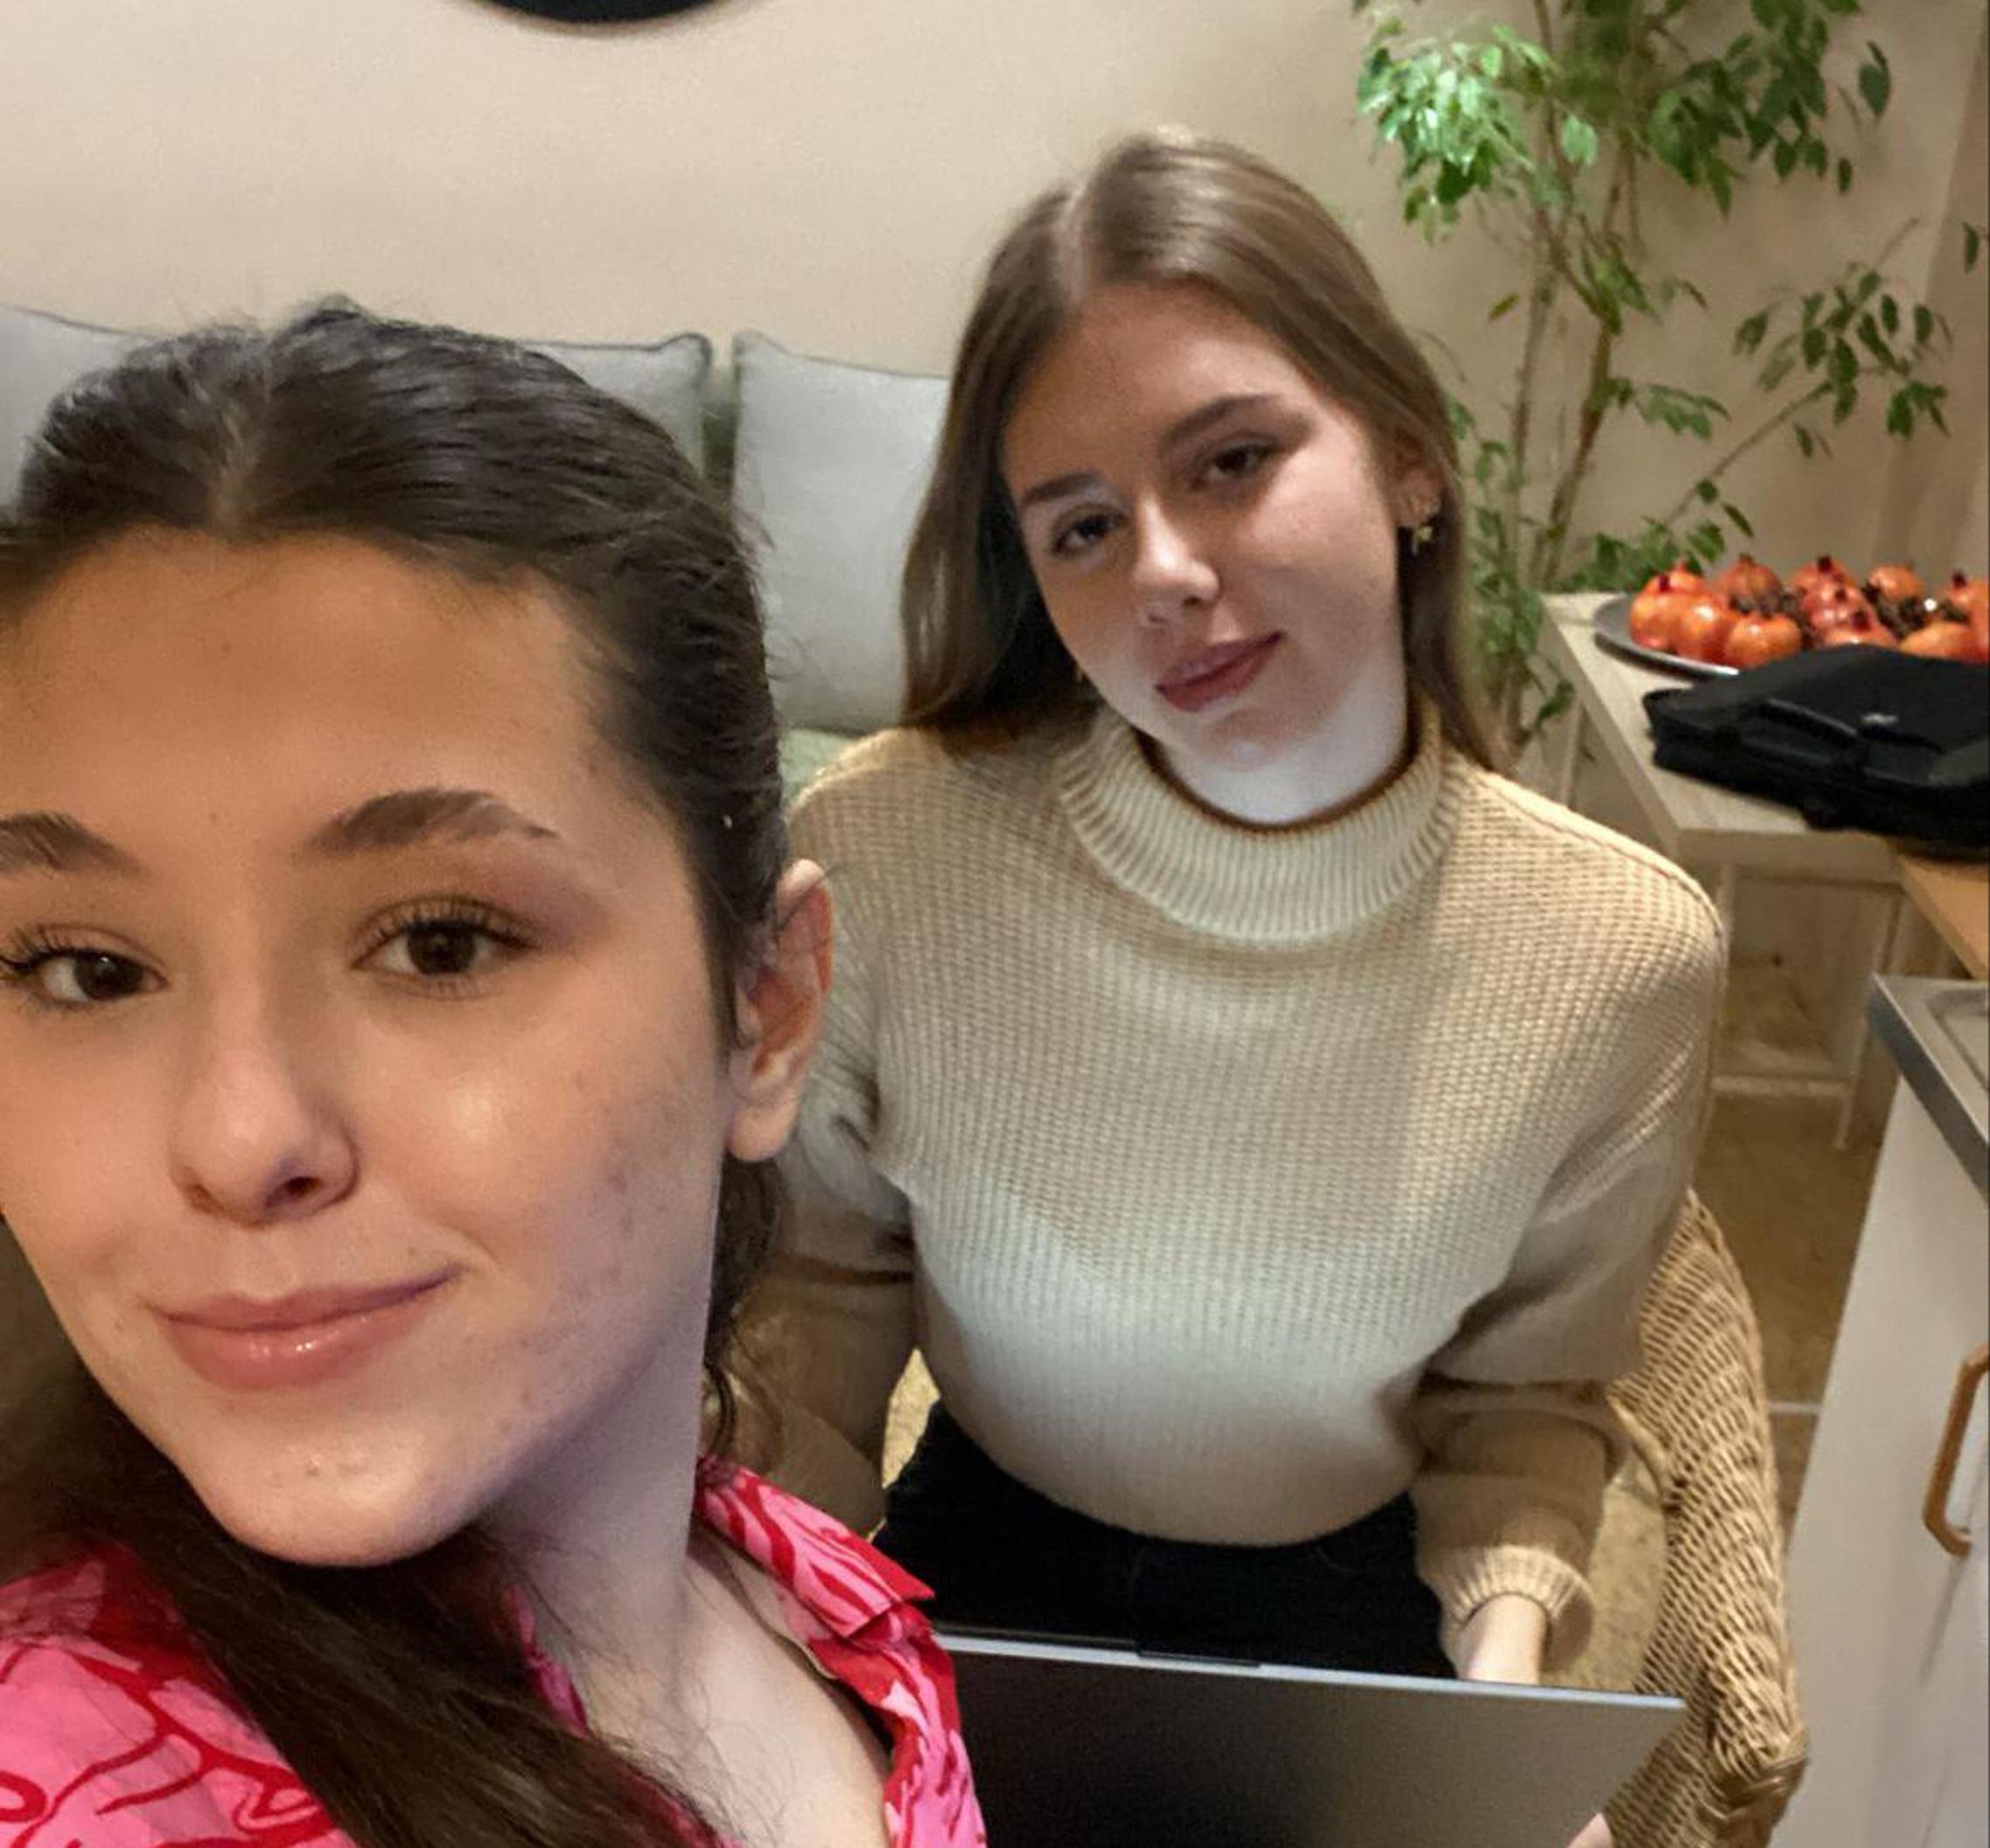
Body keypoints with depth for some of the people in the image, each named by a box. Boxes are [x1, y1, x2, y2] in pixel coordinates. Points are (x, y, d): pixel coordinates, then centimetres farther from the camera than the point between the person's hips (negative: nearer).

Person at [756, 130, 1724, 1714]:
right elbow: (818, 1279, -3)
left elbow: (1530, 1390, -3)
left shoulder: (1628, 954, -19)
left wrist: (1507, 1646, -18)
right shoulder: (878, 849, -20)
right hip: (974, 1572, -2)